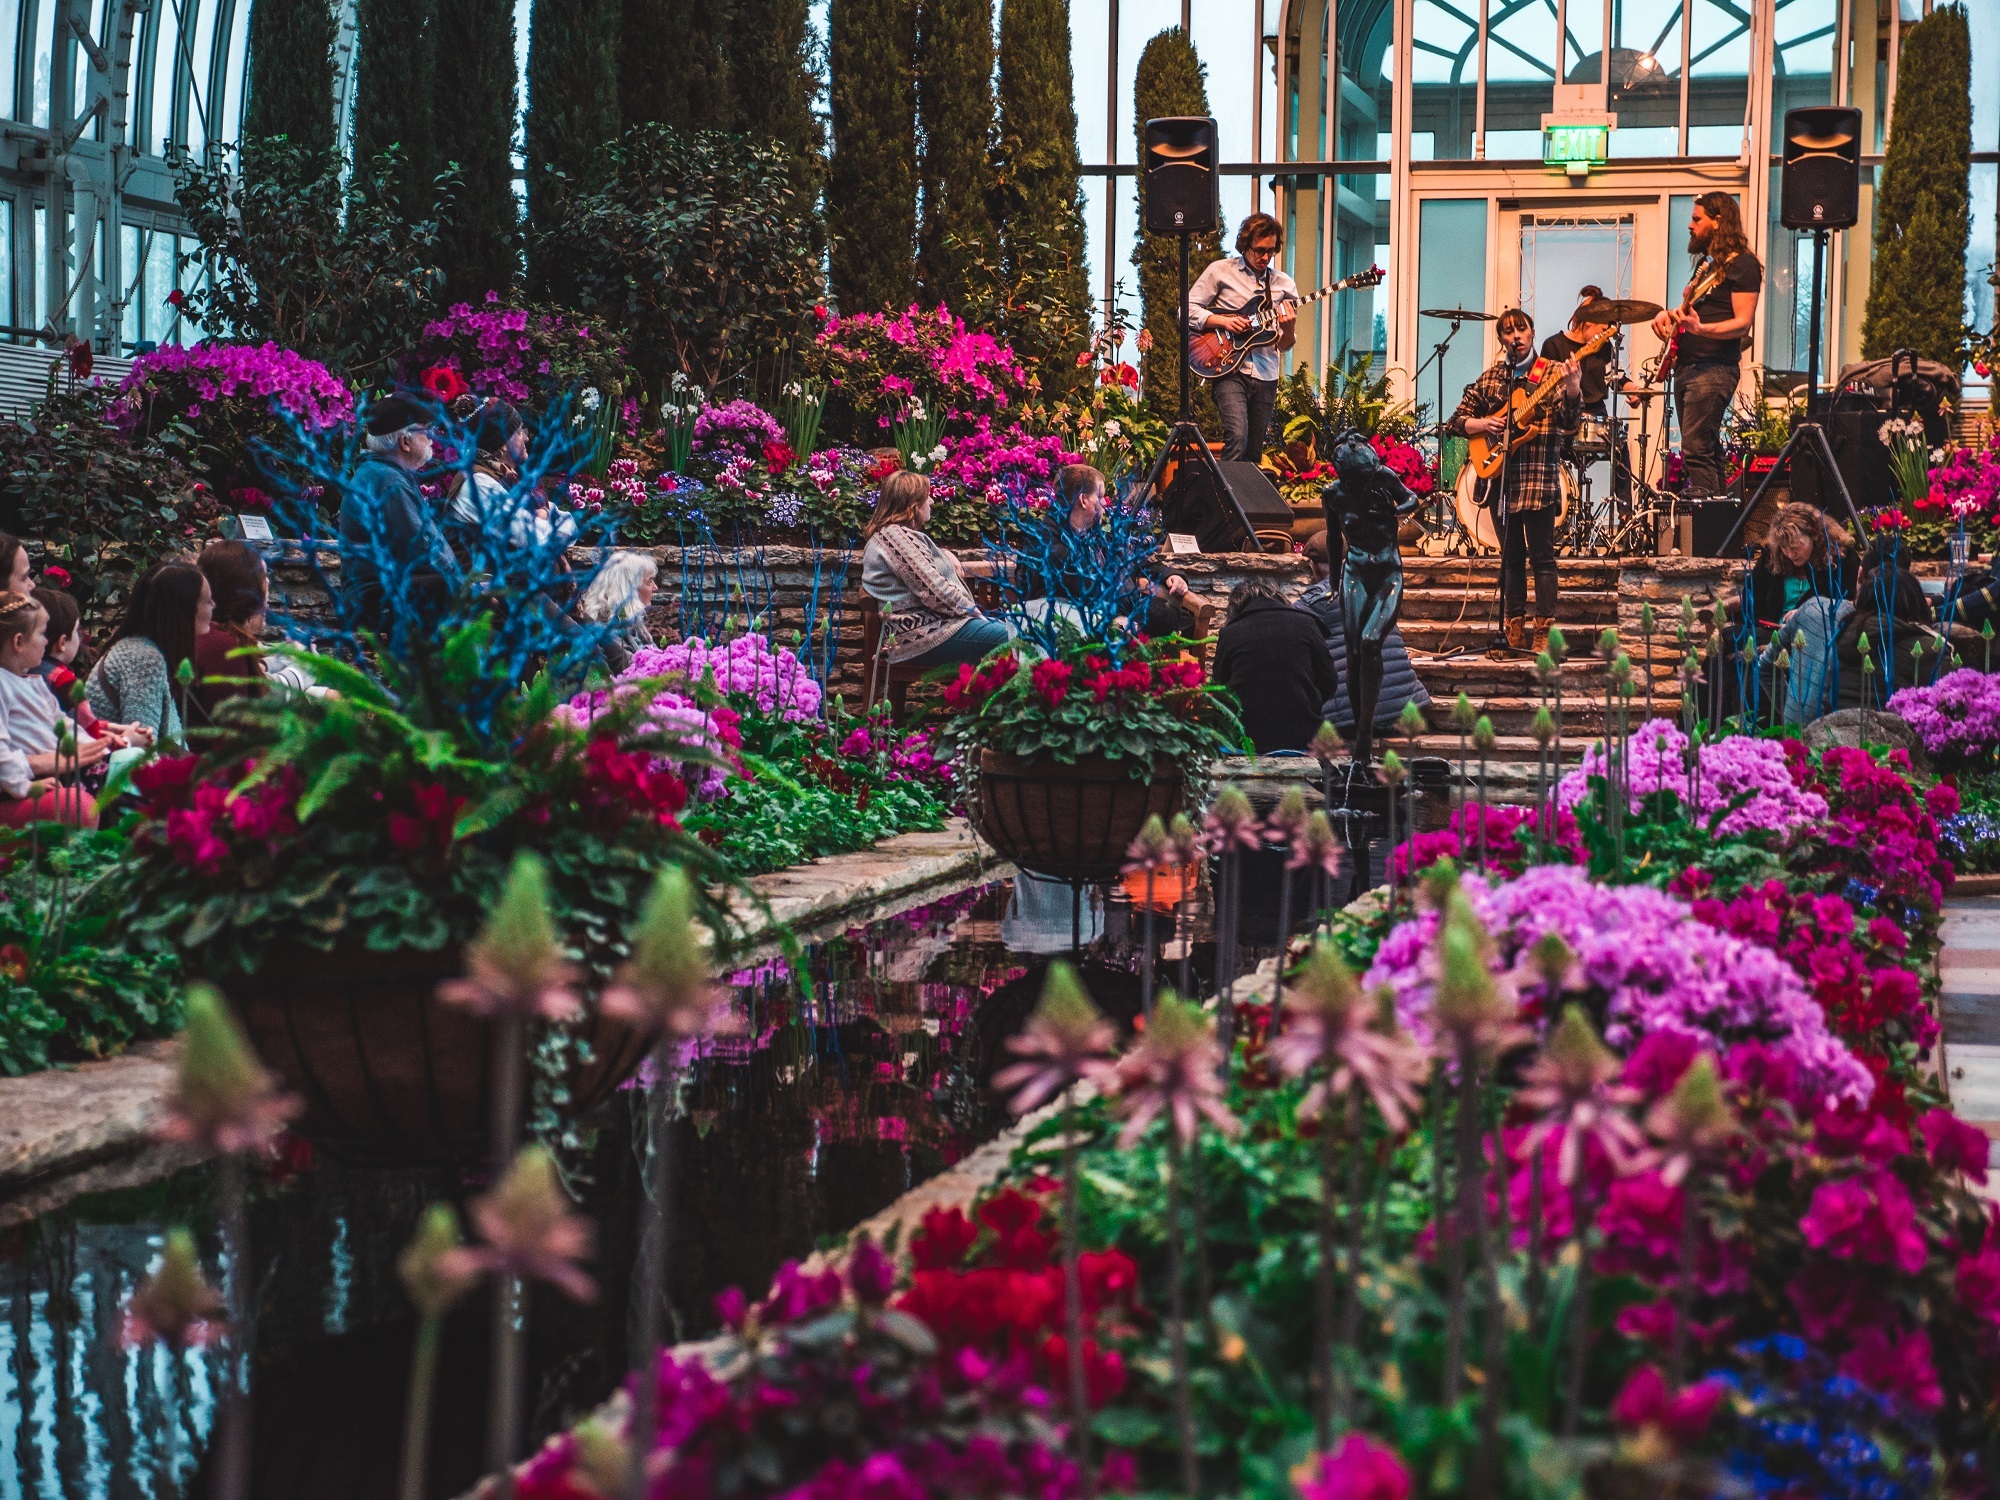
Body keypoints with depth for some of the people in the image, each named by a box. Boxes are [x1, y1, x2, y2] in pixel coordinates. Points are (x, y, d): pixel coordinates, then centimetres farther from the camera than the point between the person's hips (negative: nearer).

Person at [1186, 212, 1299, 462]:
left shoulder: (1284, 284, 12)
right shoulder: (1220, 271, 3)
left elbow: (1284, 345, 13)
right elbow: (1188, 309, 1)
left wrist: (1289, 328, -10)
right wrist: (1223, 321, -13)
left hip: (1265, 374, 4)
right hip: (1229, 370, -4)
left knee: (1254, 454, 4)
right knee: (1237, 436, -25)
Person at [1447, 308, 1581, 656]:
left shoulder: (1552, 372, 1)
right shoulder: (1490, 377, 13)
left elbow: (1567, 421, -13)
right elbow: (1457, 420, 16)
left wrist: (1572, 389, -32)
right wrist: (1481, 425, -5)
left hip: (1539, 478, -4)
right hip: (1500, 475, 5)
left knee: (1541, 556, -7)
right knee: (1511, 557, 9)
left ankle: (1543, 635, -6)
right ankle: (1514, 634, 14)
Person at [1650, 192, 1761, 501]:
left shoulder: (1742, 265, -8)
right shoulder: (1705, 263, 20)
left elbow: (1743, 324, -16)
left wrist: (1701, 329, -32)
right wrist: (1670, 315, 9)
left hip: (1715, 369, -10)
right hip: (1685, 366, 10)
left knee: (1696, 448, -18)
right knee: (1708, 450, 11)